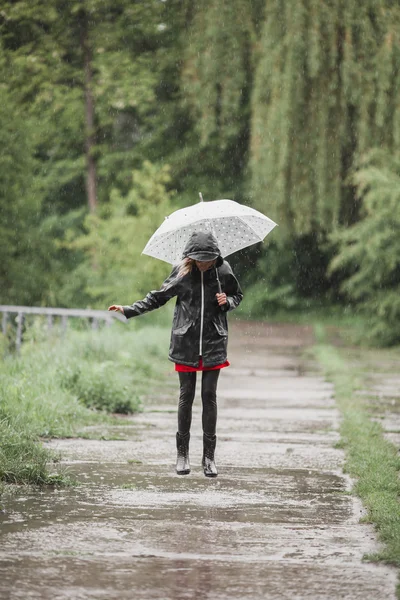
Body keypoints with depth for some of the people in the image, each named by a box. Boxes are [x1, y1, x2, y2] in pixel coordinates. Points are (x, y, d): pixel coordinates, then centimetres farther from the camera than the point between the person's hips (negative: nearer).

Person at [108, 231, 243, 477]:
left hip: (213, 344, 0)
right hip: (186, 343, 0)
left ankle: (209, 456, 5)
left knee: (209, 396, 0)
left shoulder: (223, 270, -2)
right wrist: (129, 310, 0)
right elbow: (159, 297, 7)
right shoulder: (182, 272, -3)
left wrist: (227, 301, -9)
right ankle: (182, 453, 13)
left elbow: (237, 295, 14)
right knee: (186, 395, 3)